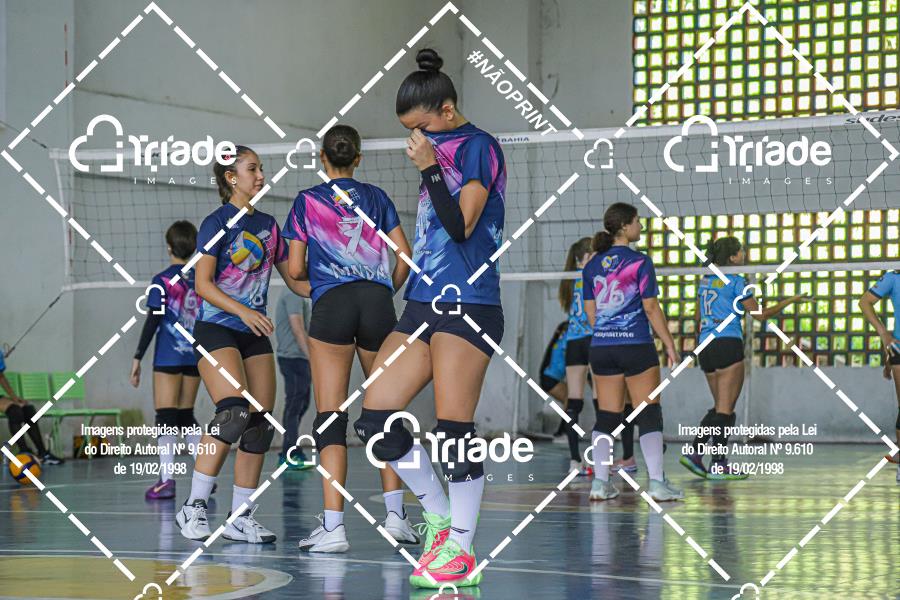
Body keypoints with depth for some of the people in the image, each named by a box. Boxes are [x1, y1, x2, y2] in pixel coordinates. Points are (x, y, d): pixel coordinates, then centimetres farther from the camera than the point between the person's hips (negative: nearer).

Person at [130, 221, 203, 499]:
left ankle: (166, 478, -15)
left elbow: (152, 322, -9)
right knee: (186, 416, 15)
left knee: (166, 416, -6)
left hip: (168, 358, -5)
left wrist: (137, 357, -5)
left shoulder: (162, 281, -7)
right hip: (195, 357, 5)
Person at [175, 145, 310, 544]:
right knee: (234, 412, -24)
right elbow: (203, 284, -11)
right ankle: (194, 507, -17)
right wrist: (243, 311, -24)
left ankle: (240, 518, 7)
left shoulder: (267, 224, 14)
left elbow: (294, 279, 17)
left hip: (255, 332, 7)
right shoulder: (217, 224, -5)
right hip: (215, 328, -7)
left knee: (260, 426, 0)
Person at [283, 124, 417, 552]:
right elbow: (405, 255, 7)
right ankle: (395, 514, 7)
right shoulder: (375, 198, 14)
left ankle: (333, 526, -13)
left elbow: (296, 269, 6)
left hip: (331, 304, -2)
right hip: (378, 302, 2)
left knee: (330, 414, -5)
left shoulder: (306, 202, 9)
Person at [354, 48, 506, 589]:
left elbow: (461, 226, -13)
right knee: (375, 419, 1)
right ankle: (440, 518, 14)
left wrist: (430, 169, -15)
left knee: (454, 429, -8)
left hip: (468, 305, -8)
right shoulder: (439, 153, 18)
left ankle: (461, 552, 2)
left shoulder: (478, 146, -5)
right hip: (423, 303, 9)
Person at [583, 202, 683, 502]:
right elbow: (651, 308, -8)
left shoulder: (592, 265, 8)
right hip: (636, 347, -5)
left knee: (606, 417, 8)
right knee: (649, 414, -1)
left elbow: (590, 312, 11)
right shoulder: (639, 261, -7)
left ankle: (600, 482, 4)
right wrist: (669, 343, -1)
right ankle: (657, 482, -6)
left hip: (601, 347, 5)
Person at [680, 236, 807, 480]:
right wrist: (788, 302, 8)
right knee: (726, 408, -3)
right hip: (728, 344, -7)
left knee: (720, 407, 14)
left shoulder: (705, 279, 14)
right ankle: (718, 465, -4)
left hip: (705, 345, 7)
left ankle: (694, 453, 3)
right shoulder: (737, 281, -6)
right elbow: (760, 315, -3)